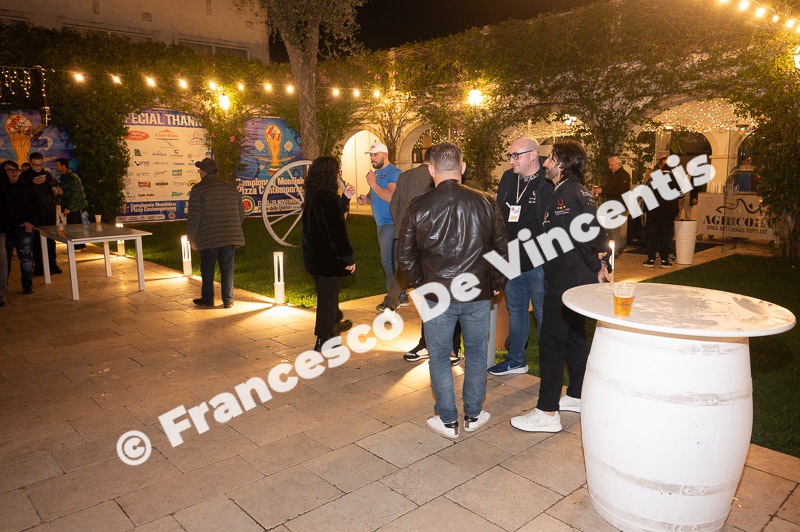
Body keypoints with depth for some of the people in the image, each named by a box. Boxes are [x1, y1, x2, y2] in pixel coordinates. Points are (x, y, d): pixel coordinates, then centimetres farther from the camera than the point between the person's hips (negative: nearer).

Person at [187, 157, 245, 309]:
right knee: (227, 268, 8)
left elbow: (194, 216, -8)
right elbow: (241, 214, 13)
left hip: (208, 238, -4)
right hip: (230, 236, 4)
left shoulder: (199, 189, -5)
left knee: (207, 269, 10)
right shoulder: (232, 188, 11)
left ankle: (207, 299, 19)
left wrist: (192, 238, 0)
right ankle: (228, 300, 10)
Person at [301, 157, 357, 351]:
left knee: (326, 292, 25)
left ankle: (334, 323, 46)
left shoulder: (312, 196, 8)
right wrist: (348, 257, -19)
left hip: (313, 254, 9)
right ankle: (323, 340, 10)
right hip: (328, 256, -9)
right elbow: (337, 230, -23)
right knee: (328, 295, 2)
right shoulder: (328, 197, -20)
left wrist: (344, 197, 20)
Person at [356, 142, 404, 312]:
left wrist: (373, 184, -21)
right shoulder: (376, 173, 17)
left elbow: (392, 197, -24)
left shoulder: (394, 172, -11)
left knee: (388, 260, -10)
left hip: (392, 223, -9)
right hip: (382, 223, 9)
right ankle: (400, 296, 21)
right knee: (389, 261, 12)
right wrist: (366, 199, 5)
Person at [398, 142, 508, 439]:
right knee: (476, 353, 18)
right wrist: (495, 284, 14)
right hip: (478, 294, 2)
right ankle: (473, 416, 29)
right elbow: (501, 248, 2)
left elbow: (405, 256, -3)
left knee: (439, 357, 13)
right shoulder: (484, 202, -4)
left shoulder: (419, 207, -9)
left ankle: (448, 421, 22)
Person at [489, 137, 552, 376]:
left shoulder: (548, 184, -12)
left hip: (538, 263, -7)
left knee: (543, 314, 5)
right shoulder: (508, 179, 8)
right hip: (511, 261, 7)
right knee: (515, 310, 18)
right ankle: (516, 359, 34)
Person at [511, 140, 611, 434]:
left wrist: (595, 266, -11)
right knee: (574, 335, 19)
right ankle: (578, 395, 33)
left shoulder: (566, 194, -18)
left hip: (565, 279, -11)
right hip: (580, 277, 11)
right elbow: (597, 230, 14)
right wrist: (598, 263, 8)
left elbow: (581, 236, -23)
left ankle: (547, 412, 1)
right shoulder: (579, 191, 14)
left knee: (551, 342, -5)